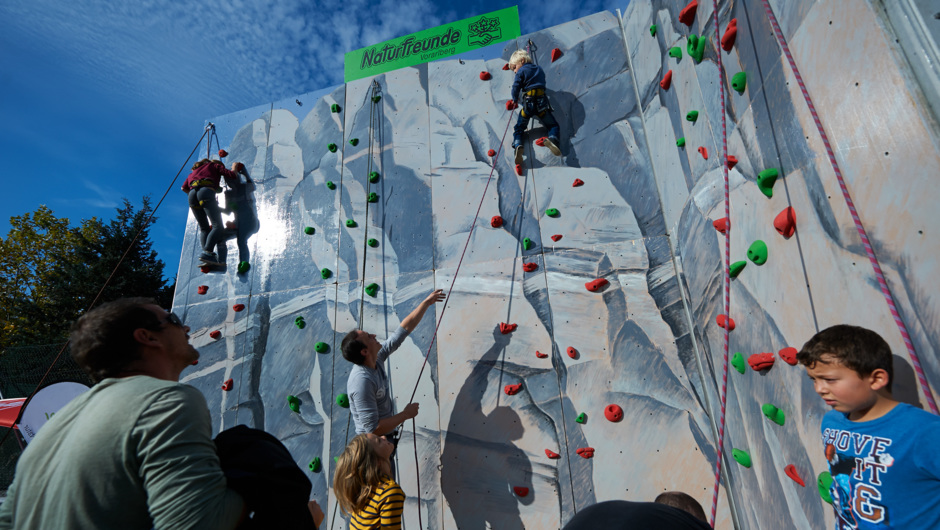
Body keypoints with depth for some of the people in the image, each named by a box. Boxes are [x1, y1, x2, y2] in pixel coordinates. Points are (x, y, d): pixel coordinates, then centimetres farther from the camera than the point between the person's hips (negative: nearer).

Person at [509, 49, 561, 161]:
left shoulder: (521, 71, 4)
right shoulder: (539, 69, 21)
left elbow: (516, 87, -4)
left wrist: (515, 100, 13)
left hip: (527, 103, -3)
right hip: (541, 102, 3)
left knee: (518, 128, 9)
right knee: (553, 126, 12)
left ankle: (517, 146, -20)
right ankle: (552, 139, -22)